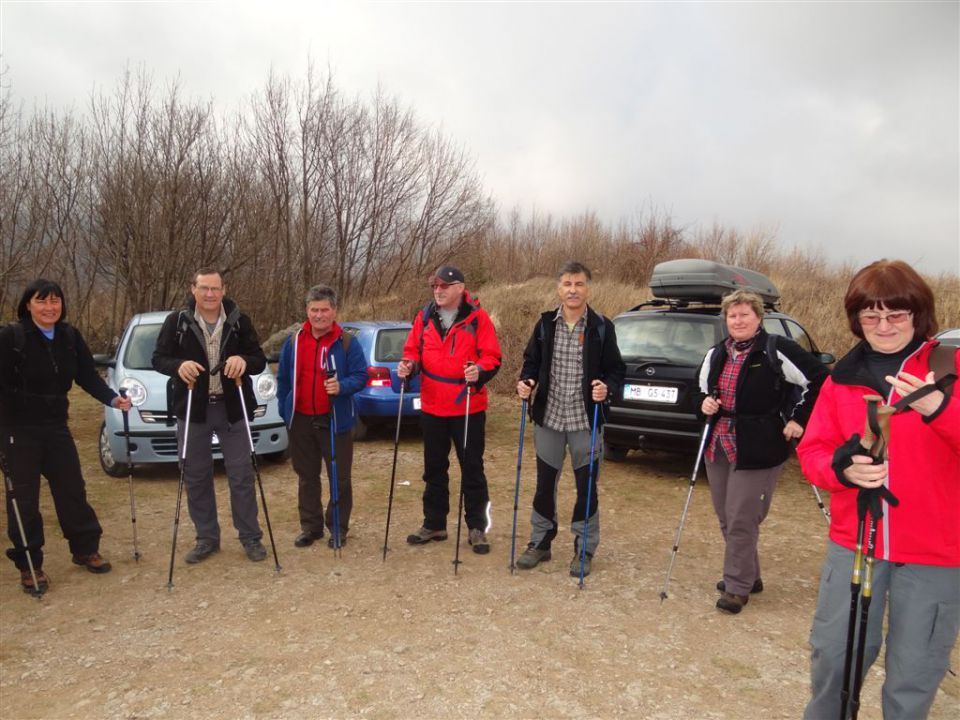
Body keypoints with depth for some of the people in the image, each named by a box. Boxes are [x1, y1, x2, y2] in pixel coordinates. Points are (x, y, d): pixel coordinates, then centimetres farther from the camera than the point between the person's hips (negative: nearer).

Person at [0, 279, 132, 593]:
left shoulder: (70, 336, 1)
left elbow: (88, 375, 3)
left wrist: (111, 398, -11)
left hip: (56, 426, 4)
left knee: (72, 489, 11)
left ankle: (85, 550, 27)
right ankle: (29, 565, 19)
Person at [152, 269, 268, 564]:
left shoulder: (239, 321, 0)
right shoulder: (177, 322, -1)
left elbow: (260, 360, 1)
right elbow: (159, 359, 1)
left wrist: (244, 360, -23)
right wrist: (178, 365, -22)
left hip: (232, 408, -1)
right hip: (193, 409, 1)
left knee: (241, 474, 4)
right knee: (196, 476, 9)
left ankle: (250, 537, 17)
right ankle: (206, 538, 24)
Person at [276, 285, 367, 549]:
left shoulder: (347, 343, -6)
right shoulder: (293, 342, 4)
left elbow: (360, 376, -8)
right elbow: (283, 379, 10)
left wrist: (342, 386, -27)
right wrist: (284, 411, 7)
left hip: (335, 421, -3)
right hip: (301, 421, 4)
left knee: (340, 477, 5)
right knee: (307, 477, 15)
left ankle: (338, 528, 20)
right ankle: (310, 526, 29)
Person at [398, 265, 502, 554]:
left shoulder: (477, 318, -7)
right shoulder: (424, 317, 6)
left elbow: (492, 357, -10)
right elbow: (413, 351, 10)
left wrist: (480, 371, -29)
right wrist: (408, 365, -11)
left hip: (468, 408, -4)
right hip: (432, 407, 4)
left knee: (472, 468, 6)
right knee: (434, 468, 15)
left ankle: (477, 527, 19)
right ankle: (434, 524, 30)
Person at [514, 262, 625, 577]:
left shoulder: (601, 327, -4)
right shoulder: (545, 323, 3)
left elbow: (616, 369, -1)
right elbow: (532, 361, 11)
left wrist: (607, 388, -21)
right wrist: (526, 381, -9)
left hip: (585, 421, -2)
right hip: (548, 418, 2)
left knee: (586, 487, 8)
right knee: (545, 483, 13)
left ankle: (584, 548, 25)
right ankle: (540, 542, 30)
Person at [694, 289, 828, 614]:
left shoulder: (777, 351, -11)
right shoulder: (716, 353, 9)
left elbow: (819, 379, -9)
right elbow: (700, 387, 21)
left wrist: (798, 419, -9)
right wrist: (704, 402, -1)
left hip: (757, 450, -7)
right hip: (718, 445, 7)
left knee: (741, 520, -3)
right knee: (726, 518, 14)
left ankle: (737, 587, 12)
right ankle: (747, 575, 32)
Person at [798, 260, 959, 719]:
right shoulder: (843, 377, 4)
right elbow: (812, 450, 4)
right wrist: (841, 467, -17)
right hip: (854, 542, 3)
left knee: (913, 674, 9)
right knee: (832, 653, 10)